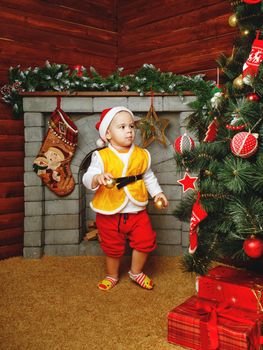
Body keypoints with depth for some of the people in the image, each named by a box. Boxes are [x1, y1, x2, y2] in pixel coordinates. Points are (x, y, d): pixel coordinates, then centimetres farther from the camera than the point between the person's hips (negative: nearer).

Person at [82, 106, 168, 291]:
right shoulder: (102, 157, -13)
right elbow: (87, 178, -22)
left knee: (145, 241, 6)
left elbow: (149, 177, 13)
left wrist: (157, 192, 2)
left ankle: (136, 272, 33)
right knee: (113, 247, 14)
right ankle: (112, 276, 41)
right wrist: (98, 178, -43)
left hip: (137, 211, 3)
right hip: (110, 213, -2)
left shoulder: (142, 155, -1)